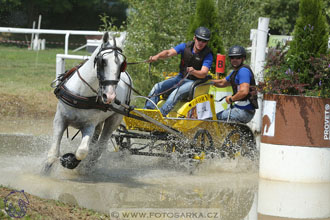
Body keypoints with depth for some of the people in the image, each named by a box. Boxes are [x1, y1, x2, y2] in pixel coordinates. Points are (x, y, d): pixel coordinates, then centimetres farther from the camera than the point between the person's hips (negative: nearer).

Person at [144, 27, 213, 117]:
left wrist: (194, 71, -46)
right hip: (181, 77, 5)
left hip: (194, 81, -5)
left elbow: (203, 74, -24)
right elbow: (169, 52, -14)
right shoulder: (185, 47, -2)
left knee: (176, 93, -33)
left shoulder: (207, 55, -13)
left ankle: (161, 114, -43)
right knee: (157, 87, -13)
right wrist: (157, 56, -35)